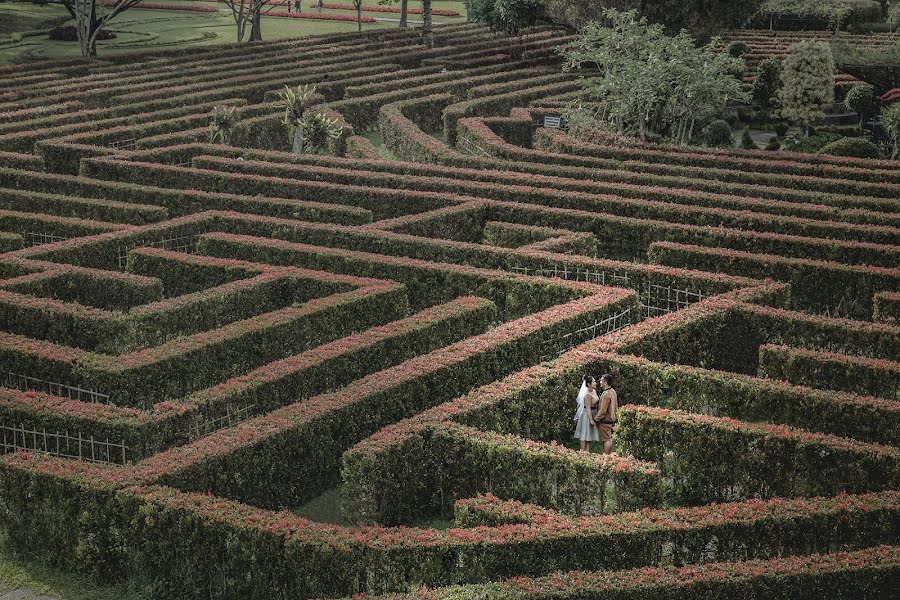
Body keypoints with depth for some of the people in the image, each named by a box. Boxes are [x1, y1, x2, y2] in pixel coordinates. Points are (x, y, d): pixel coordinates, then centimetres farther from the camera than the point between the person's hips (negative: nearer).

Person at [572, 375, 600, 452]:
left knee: (589, 435, 13)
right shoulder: (588, 395, -22)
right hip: (587, 415, -9)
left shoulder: (594, 391, 6)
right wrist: (591, 420, -21)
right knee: (585, 434, -2)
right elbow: (588, 408, -21)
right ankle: (583, 451, 3)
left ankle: (587, 451, 18)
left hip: (592, 414, 9)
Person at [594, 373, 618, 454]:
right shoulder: (613, 392, 9)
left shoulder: (606, 394, -23)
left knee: (606, 439, -5)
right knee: (609, 438, 15)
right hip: (611, 419, 10)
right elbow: (615, 407, 17)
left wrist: (596, 419, -12)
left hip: (605, 420, -10)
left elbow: (603, 410, -23)